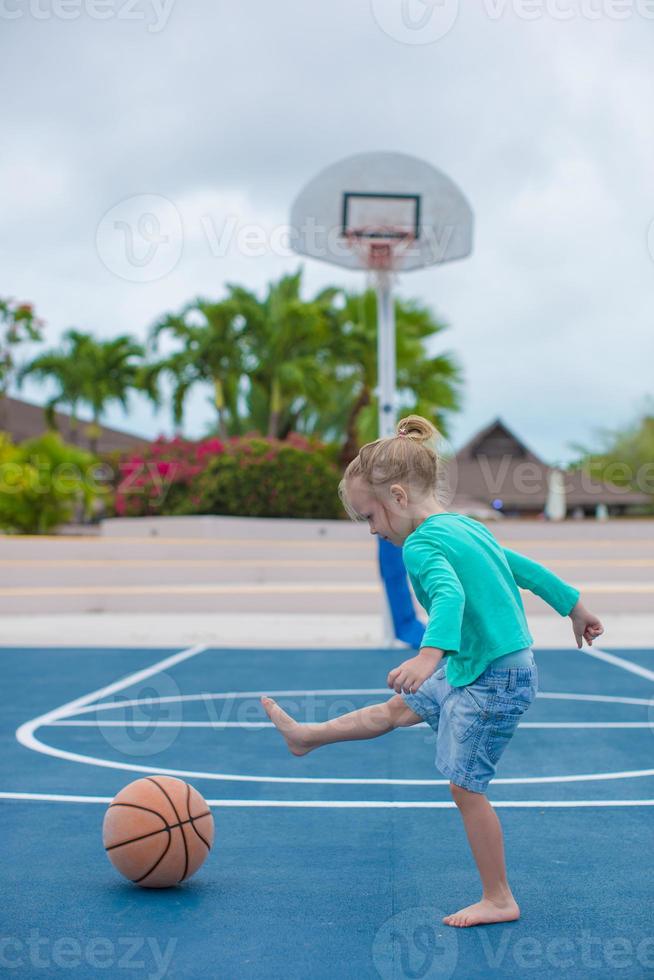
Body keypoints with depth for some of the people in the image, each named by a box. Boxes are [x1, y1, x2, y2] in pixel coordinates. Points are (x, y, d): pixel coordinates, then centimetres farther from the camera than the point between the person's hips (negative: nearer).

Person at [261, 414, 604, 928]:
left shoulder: (421, 544, -21)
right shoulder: (468, 525, 7)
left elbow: (450, 594, -40)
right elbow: (527, 567, 16)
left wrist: (429, 654, -56)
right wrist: (576, 608, 28)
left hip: (494, 681, -10)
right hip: (472, 668, 10)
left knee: (466, 786, 2)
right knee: (399, 708, 23)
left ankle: (499, 900, 14)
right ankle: (306, 735, 41)